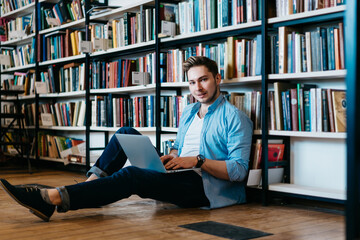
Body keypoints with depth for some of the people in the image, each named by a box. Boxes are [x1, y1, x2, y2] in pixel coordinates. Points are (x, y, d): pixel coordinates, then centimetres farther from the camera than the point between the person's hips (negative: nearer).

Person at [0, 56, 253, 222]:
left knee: (131, 175, -30)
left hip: (205, 187, -8)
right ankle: (92, 181, -14)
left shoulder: (235, 117, -5)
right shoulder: (188, 112, 20)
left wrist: (198, 161, -20)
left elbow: (239, 170, -12)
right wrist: (170, 157, 4)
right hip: (180, 177, 8)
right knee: (127, 134, -2)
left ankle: (52, 199, -34)